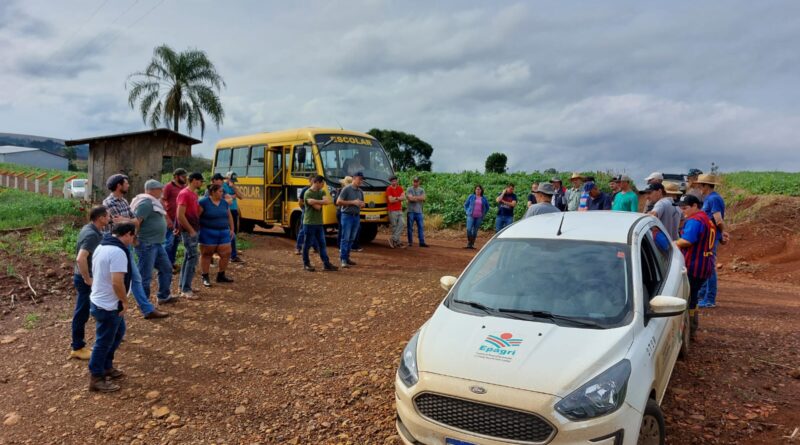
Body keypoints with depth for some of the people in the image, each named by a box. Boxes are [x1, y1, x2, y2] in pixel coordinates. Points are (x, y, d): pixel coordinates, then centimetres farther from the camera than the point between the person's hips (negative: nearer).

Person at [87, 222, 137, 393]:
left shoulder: (102, 246, 8)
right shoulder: (118, 252, -25)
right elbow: (117, 282, -29)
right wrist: (124, 301, -13)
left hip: (99, 300, 10)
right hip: (108, 306, -10)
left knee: (118, 333, 24)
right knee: (103, 342, 4)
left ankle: (106, 367, 35)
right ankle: (96, 378, 17)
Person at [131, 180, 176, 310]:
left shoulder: (153, 202, 15)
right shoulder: (145, 203, -17)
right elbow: (136, 221, -24)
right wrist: (134, 239, -25)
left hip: (157, 243, 11)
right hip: (147, 244, -11)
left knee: (166, 268, 17)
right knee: (145, 275, -1)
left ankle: (163, 296, 28)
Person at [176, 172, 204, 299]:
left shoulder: (194, 194, 14)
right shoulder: (184, 194, -15)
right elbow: (180, 215, -21)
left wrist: (195, 229, 11)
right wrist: (191, 230, -17)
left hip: (193, 230, 10)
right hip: (189, 231, -10)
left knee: (188, 257, 14)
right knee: (192, 258, -10)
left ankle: (183, 286, 22)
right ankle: (186, 290, -8)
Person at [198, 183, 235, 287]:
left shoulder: (224, 203, 8)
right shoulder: (203, 202, -11)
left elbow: (229, 216, 17)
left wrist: (231, 229, 14)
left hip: (223, 233, 6)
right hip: (208, 233, -6)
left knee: (226, 254, 2)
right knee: (206, 255, 6)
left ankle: (221, 276, 17)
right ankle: (205, 277, 16)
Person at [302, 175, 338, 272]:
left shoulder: (321, 192, 11)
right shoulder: (308, 193, -12)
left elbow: (327, 201, -8)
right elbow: (317, 207, -21)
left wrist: (316, 201, -15)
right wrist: (323, 202, -6)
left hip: (319, 223, 7)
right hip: (309, 223, -7)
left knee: (322, 244, 6)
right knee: (307, 244, 4)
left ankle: (326, 264, 8)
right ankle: (306, 263, 16)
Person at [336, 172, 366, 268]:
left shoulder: (360, 191, 14)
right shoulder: (346, 189, -6)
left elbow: (362, 204, 25)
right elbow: (338, 202, -11)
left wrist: (361, 204, 0)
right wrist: (352, 202, -15)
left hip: (357, 216, 7)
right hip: (347, 216, -6)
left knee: (351, 239, 9)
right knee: (345, 238, -8)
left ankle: (347, 257, 16)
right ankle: (343, 260, -8)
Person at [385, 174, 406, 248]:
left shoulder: (400, 188, 11)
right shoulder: (389, 189, -6)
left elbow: (404, 198, 1)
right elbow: (391, 200, -15)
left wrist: (395, 198, -14)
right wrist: (399, 198, -4)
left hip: (399, 210, 6)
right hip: (392, 211, -5)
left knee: (402, 223, -9)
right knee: (394, 226, -2)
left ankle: (393, 238, -6)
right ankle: (398, 242, 4)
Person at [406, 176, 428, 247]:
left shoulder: (421, 190, 11)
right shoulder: (409, 189, 2)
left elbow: (423, 198, -5)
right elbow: (410, 198, -14)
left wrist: (414, 197, -10)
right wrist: (419, 198, -7)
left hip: (419, 211, 3)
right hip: (411, 211, -3)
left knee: (421, 227, -2)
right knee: (410, 227, 3)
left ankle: (422, 242, -1)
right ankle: (410, 242, 11)